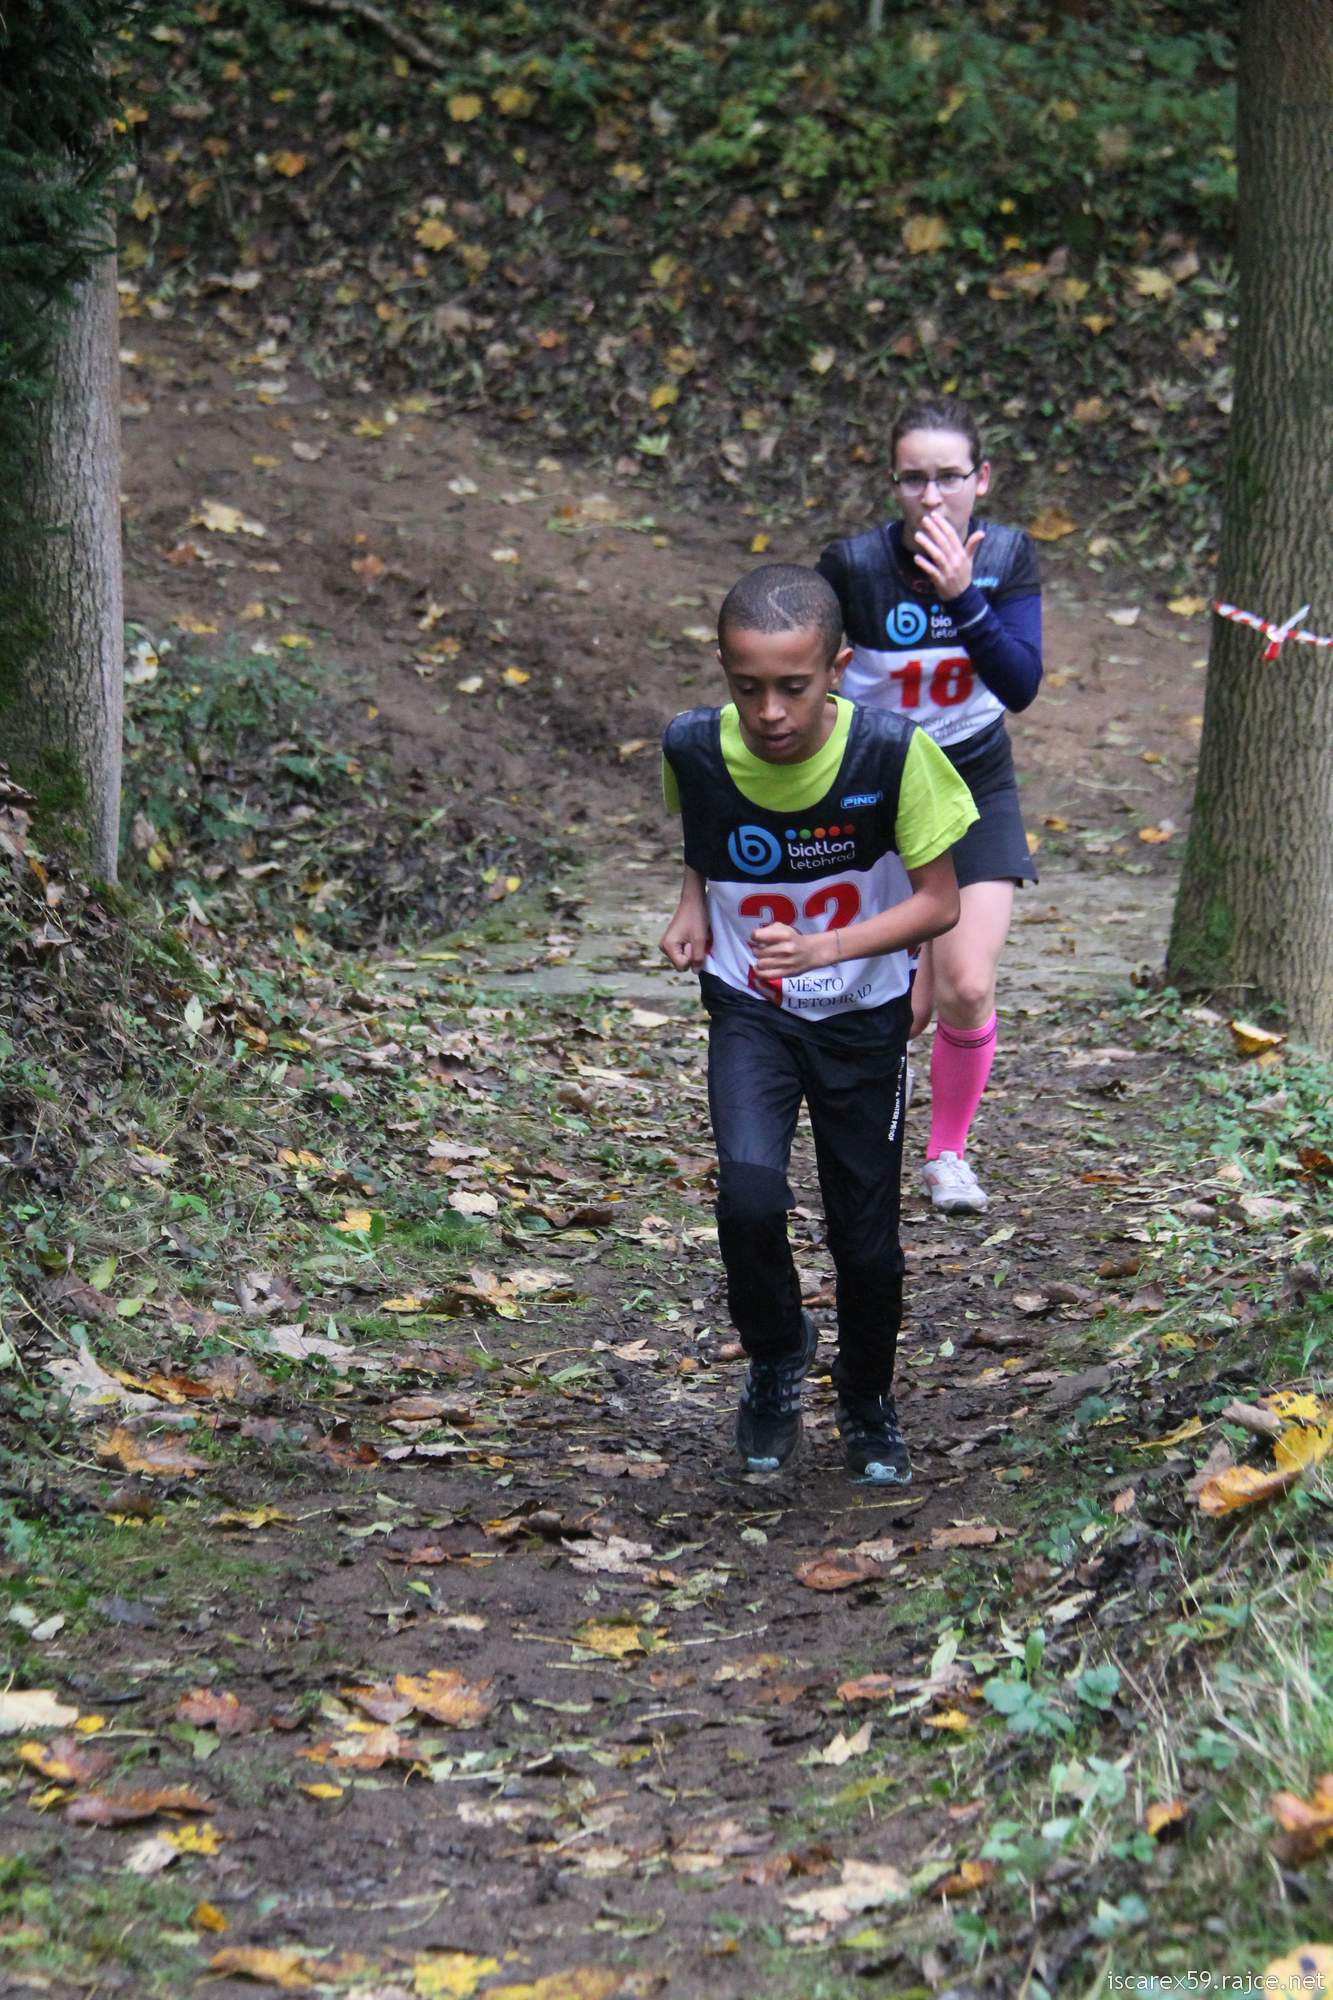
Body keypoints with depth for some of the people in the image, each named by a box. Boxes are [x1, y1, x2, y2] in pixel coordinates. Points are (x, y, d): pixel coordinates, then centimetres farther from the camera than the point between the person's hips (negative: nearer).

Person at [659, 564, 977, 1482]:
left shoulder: (891, 752, -24)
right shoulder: (694, 748, -16)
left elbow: (940, 902, -16)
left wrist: (825, 948, -28)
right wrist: (692, 909, -9)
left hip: (862, 1017, 0)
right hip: (749, 1007, 1)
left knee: (866, 1234, 9)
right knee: (750, 1195, -23)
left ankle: (868, 1403, 38)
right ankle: (777, 1353, 9)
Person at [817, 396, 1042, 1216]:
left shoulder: (1009, 556, -12)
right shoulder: (854, 565, -20)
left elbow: (1021, 685, -22)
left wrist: (963, 597, -34)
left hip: (977, 787, 2)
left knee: (968, 989, -10)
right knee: (905, 1007, -4)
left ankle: (948, 1154, 16)